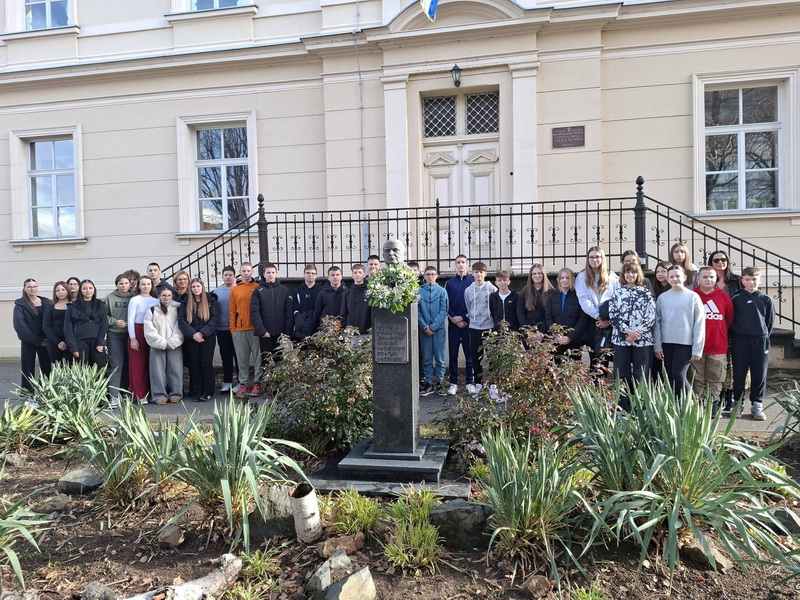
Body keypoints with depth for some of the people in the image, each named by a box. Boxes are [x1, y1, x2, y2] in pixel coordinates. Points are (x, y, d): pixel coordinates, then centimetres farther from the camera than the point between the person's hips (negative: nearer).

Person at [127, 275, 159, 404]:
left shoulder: (156, 300, 10)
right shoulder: (135, 300, -2)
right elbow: (130, 320, -4)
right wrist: (133, 338, -9)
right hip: (138, 333, -4)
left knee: (150, 364, 4)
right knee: (137, 364, -2)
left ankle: (147, 392, 13)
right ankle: (139, 394, 4)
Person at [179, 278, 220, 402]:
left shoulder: (211, 301, 3)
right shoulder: (185, 303, 7)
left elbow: (215, 319, -5)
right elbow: (181, 320, -2)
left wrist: (202, 333, -14)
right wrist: (193, 334, -15)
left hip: (208, 337, -2)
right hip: (191, 339, 2)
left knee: (206, 363, -2)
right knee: (194, 364, 4)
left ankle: (208, 392, 6)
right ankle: (196, 392, 10)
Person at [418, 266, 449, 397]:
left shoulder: (442, 291, 1)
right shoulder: (419, 292, 3)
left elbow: (443, 311, -4)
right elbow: (417, 311, 1)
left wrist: (433, 327, -12)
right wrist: (425, 327, -10)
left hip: (438, 329, -1)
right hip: (424, 330, 1)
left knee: (439, 358, 4)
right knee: (427, 358, 6)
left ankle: (440, 383, 13)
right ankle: (429, 384, 14)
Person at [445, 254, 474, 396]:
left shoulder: (473, 281, 2)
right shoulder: (449, 283, 8)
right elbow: (446, 304, 4)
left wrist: (463, 317, -8)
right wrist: (455, 319, -6)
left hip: (468, 322, -2)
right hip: (453, 324, 2)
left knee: (470, 354, 3)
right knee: (453, 354, 4)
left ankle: (470, 382, 11)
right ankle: (453, 383, 10)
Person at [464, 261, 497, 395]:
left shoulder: (492, 289, -1)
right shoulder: (468, 290, 6)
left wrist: (496, 324, -1)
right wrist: (472, 318, 8)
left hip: (489, 326, -2)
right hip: (474, 327, 3)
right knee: (475, 356, 5)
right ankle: (478, 383, 16)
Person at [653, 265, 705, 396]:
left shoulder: (693, 297, -2)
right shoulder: (662, 298, 6)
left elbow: (699, 324, -3)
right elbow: (657, 322, 6)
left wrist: (697, 349, -7)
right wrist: (657, 345, 0)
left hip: (685, 343, -3)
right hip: (667, 343, 3)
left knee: (679, 376, -12)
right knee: (671, 379, 8)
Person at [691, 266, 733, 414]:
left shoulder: (724, 297, 3)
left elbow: (730, 318, 9)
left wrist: (718, 331, 7)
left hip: (718, 346, 1)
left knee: (715, 379, 9)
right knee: (697, 379, 7)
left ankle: (713, 405, 19)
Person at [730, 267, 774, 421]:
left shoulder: (766, 300, 5)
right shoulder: (736, 299, 2)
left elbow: (770, 321, 9)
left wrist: (764, 336, 5)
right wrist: (735, 337, 0)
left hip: (760, 341, 1)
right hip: (740, 341, -1)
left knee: (759, 375, 3)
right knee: (739, 374, 4)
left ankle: (757, 405, 15)